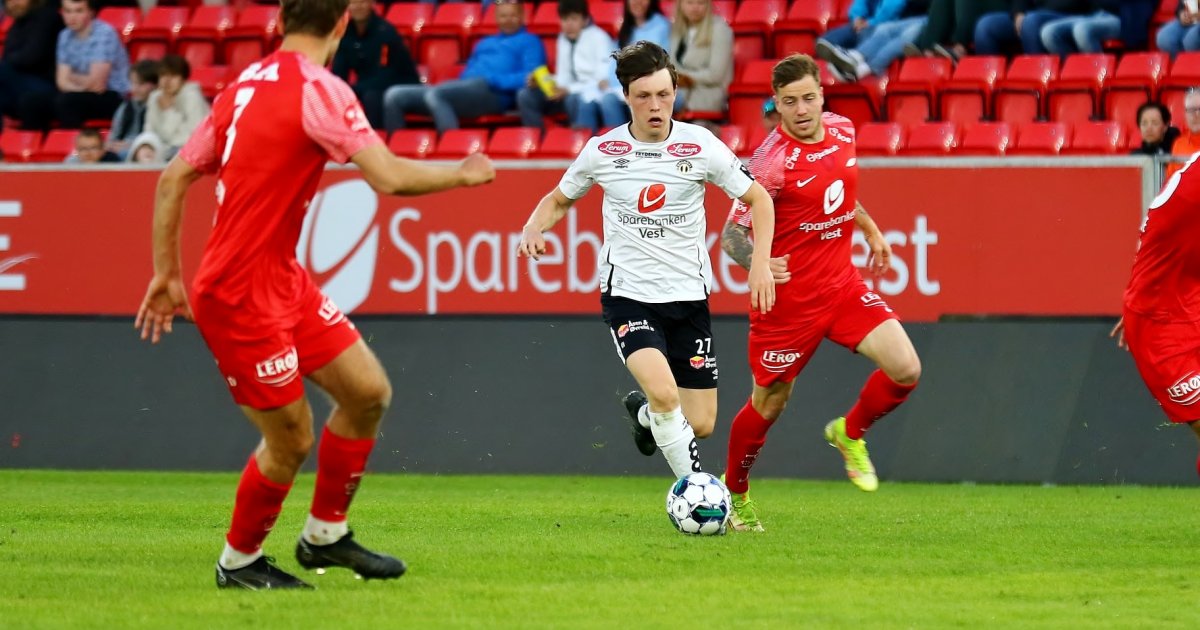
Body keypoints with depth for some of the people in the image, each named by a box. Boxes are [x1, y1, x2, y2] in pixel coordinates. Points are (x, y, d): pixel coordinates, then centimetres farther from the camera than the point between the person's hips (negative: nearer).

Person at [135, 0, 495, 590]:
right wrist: (461, 174, -6)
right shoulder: (321, 91, -18)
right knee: (290, 438, 1)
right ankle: (238, 563, 21)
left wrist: (166, 274, 17)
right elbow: (390, 178, -25)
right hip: (240, 295, -9)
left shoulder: (245, 86, 8)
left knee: (368, 391, 10)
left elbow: (173, 179, 11)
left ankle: (325, 535, 24)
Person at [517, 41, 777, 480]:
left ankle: (643, 413, 38)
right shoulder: (602, 151, -3)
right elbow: (559, 199, 15)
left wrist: (760, 262, -9)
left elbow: (758, 199, 4)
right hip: (627, 295, -2)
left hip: (688, 296, 2)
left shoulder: (700, 146, -5)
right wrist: (535, 228, -7)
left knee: (701, 424, 2)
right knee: (664, 392, -28)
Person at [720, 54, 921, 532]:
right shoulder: (771, 161, -20)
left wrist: (871, 231, 26)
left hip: (841, 285, 5)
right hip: (789, 296, -5)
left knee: (905, 370, -11)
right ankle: (734, 493, 33)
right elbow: (732, 234, -18)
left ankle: (850, 433, 18)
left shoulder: (842, 131, 0)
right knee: (769, 403, 7)